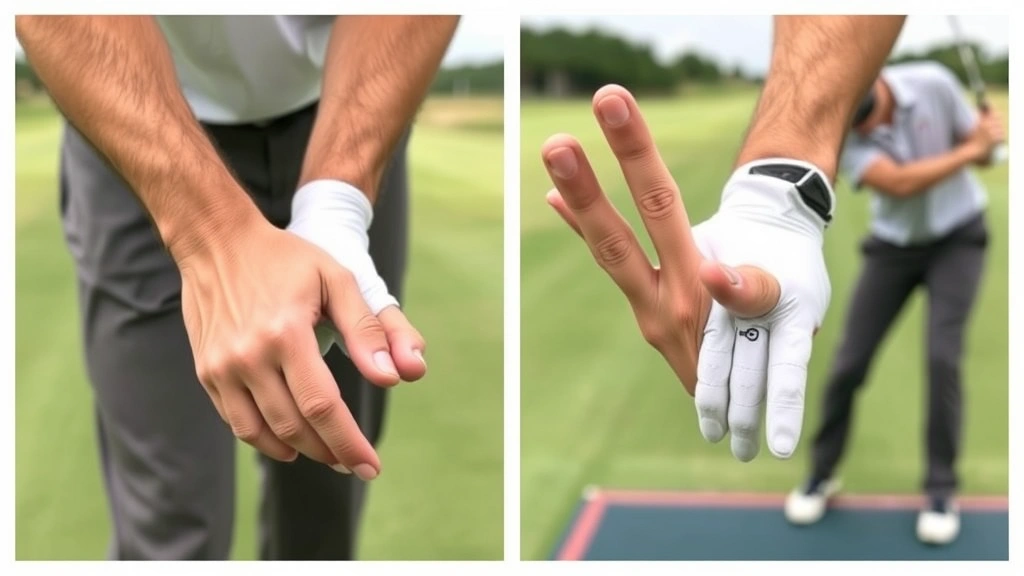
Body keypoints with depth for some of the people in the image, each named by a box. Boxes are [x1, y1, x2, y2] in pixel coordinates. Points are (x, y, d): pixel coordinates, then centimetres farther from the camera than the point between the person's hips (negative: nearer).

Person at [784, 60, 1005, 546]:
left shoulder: (932, 83, -19)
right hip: (894, 246, 1)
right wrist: (969, 150, -31)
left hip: (957, 236, -1)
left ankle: (941, 489, 0)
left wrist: (988, 138, -29)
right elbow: (899, 183, -34)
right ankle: (822, 473, 19)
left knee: (942, 356, -16)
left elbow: (981, 152, -7)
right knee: (848, 363, -3)